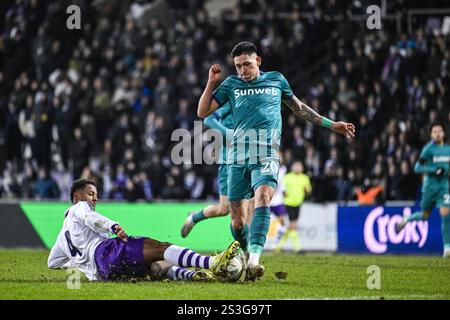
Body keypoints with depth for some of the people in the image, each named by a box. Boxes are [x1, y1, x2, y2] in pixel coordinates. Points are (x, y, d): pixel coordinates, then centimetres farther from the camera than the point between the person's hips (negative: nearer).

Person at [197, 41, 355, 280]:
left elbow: (298, 108, 31)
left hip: (267, 154, -2)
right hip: (238, 155, 2)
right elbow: (202, 112, 16)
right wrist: (211, 82, 5)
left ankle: (253, 260, -39)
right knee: (237, 220, -2)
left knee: (263, 197, -28)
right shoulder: (231, 84, 18)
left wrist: (331, 125, 32)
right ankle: (240, 259, 22)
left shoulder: (276, 80, 18)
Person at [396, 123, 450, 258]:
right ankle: (407, 219, 42)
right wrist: (435, 171, -21)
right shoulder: (428, 149, -8)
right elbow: (417, 168, -11)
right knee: (424, 216, 8)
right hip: (430, 185, -3)